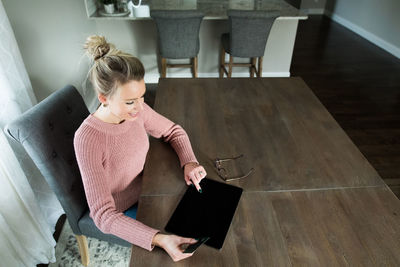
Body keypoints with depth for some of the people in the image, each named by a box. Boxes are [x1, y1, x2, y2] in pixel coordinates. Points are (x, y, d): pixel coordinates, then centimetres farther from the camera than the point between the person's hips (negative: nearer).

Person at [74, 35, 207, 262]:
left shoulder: (135, 110, -17)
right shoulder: (88, 140, -33)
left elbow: (174, 131, 0)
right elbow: (104, 215, -32)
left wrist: (189, 161, -20)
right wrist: (159, 240, -43)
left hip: (145, 191, 5)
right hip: (119, 215, -5)